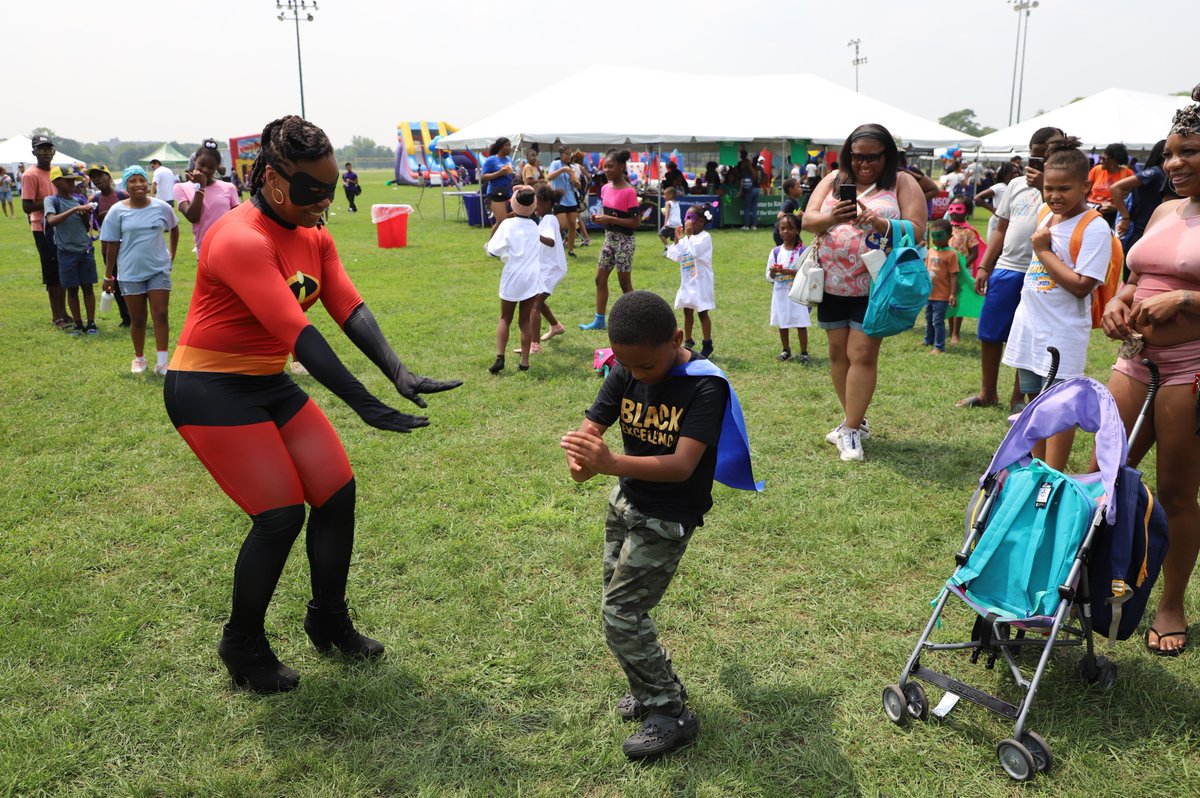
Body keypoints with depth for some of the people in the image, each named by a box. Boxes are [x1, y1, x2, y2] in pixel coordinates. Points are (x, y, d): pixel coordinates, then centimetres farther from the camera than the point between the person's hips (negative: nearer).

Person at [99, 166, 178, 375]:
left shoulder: (162, 207, -1)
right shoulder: (117, 211, -4)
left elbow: (174, 228, 18)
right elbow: (112, 245, 0)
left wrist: (172, 254, 13)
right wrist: (108, 275, 2)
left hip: (159, 269, 0)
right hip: (131, 272, 0)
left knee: (161, 315, -5)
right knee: (137, 319, 7)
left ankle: (162, 362, -2)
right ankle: (139, 359, 25)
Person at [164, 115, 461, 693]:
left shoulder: (314, 237, 2)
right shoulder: (242, 240, -25)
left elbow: (350, 309, -8)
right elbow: (296, 332, -32)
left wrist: (399, 374, -24)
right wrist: (365, 406, -35)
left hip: (270, 385, 8)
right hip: (209, 391, -8)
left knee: (337, 493, 3)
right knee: (281, 514, -10)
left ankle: (330, 623, 23)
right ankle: (242, 646, 14)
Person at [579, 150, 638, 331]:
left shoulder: (629, 192, -17)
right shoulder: (605, 188, 5)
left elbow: (636, 222, -18)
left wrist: (610, 220, -23)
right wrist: (600, 218, -5)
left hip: (623, 241, -8)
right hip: (609, 238, 8)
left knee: (624, 283, 1)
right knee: (600, 279, 9)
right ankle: (599, 320, 17)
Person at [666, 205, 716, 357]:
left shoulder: (705, 237, -12)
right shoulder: (686, 238, 10)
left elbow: (695, 251, -28)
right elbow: (676, 257, 5)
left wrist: (689, 234, -22)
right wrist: (677, 239, -4)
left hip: (701, 280, -8)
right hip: (687, 281, 8)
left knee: (702, 312, -3)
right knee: (687, 311, 14)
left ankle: (707, 345, 5)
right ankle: (688, 341, 27)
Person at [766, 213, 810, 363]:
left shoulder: (802, 251, -6)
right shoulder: (776, 251, 4)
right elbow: (769, 278, 7)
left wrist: (792, 272, -21)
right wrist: (773, 272, -14)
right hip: (780, 294, 4)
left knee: (801, 324, -1)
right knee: (782, 324, 13)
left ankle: (804, 353, 10)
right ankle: (786, 350, 28)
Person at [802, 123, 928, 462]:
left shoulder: (902, 183, -2)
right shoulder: (834, 180, 8)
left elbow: (917, 231, -9)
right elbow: (807, 220, 0)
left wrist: (880, 224, -27)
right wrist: (832, 217, -22)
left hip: (874, 286, -4)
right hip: (832, 284, 4)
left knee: (862, 355, -7)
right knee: (838, 352, 10)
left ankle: (851, 429, 2)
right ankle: (855, 419, 25)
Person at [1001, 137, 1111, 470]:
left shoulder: (1094, 227, -14)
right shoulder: (1047, 217, 9)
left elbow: (1081, 286, -21)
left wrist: (1043, 250, -16)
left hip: (1062, 333, -8)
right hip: (1030, 327, 8)